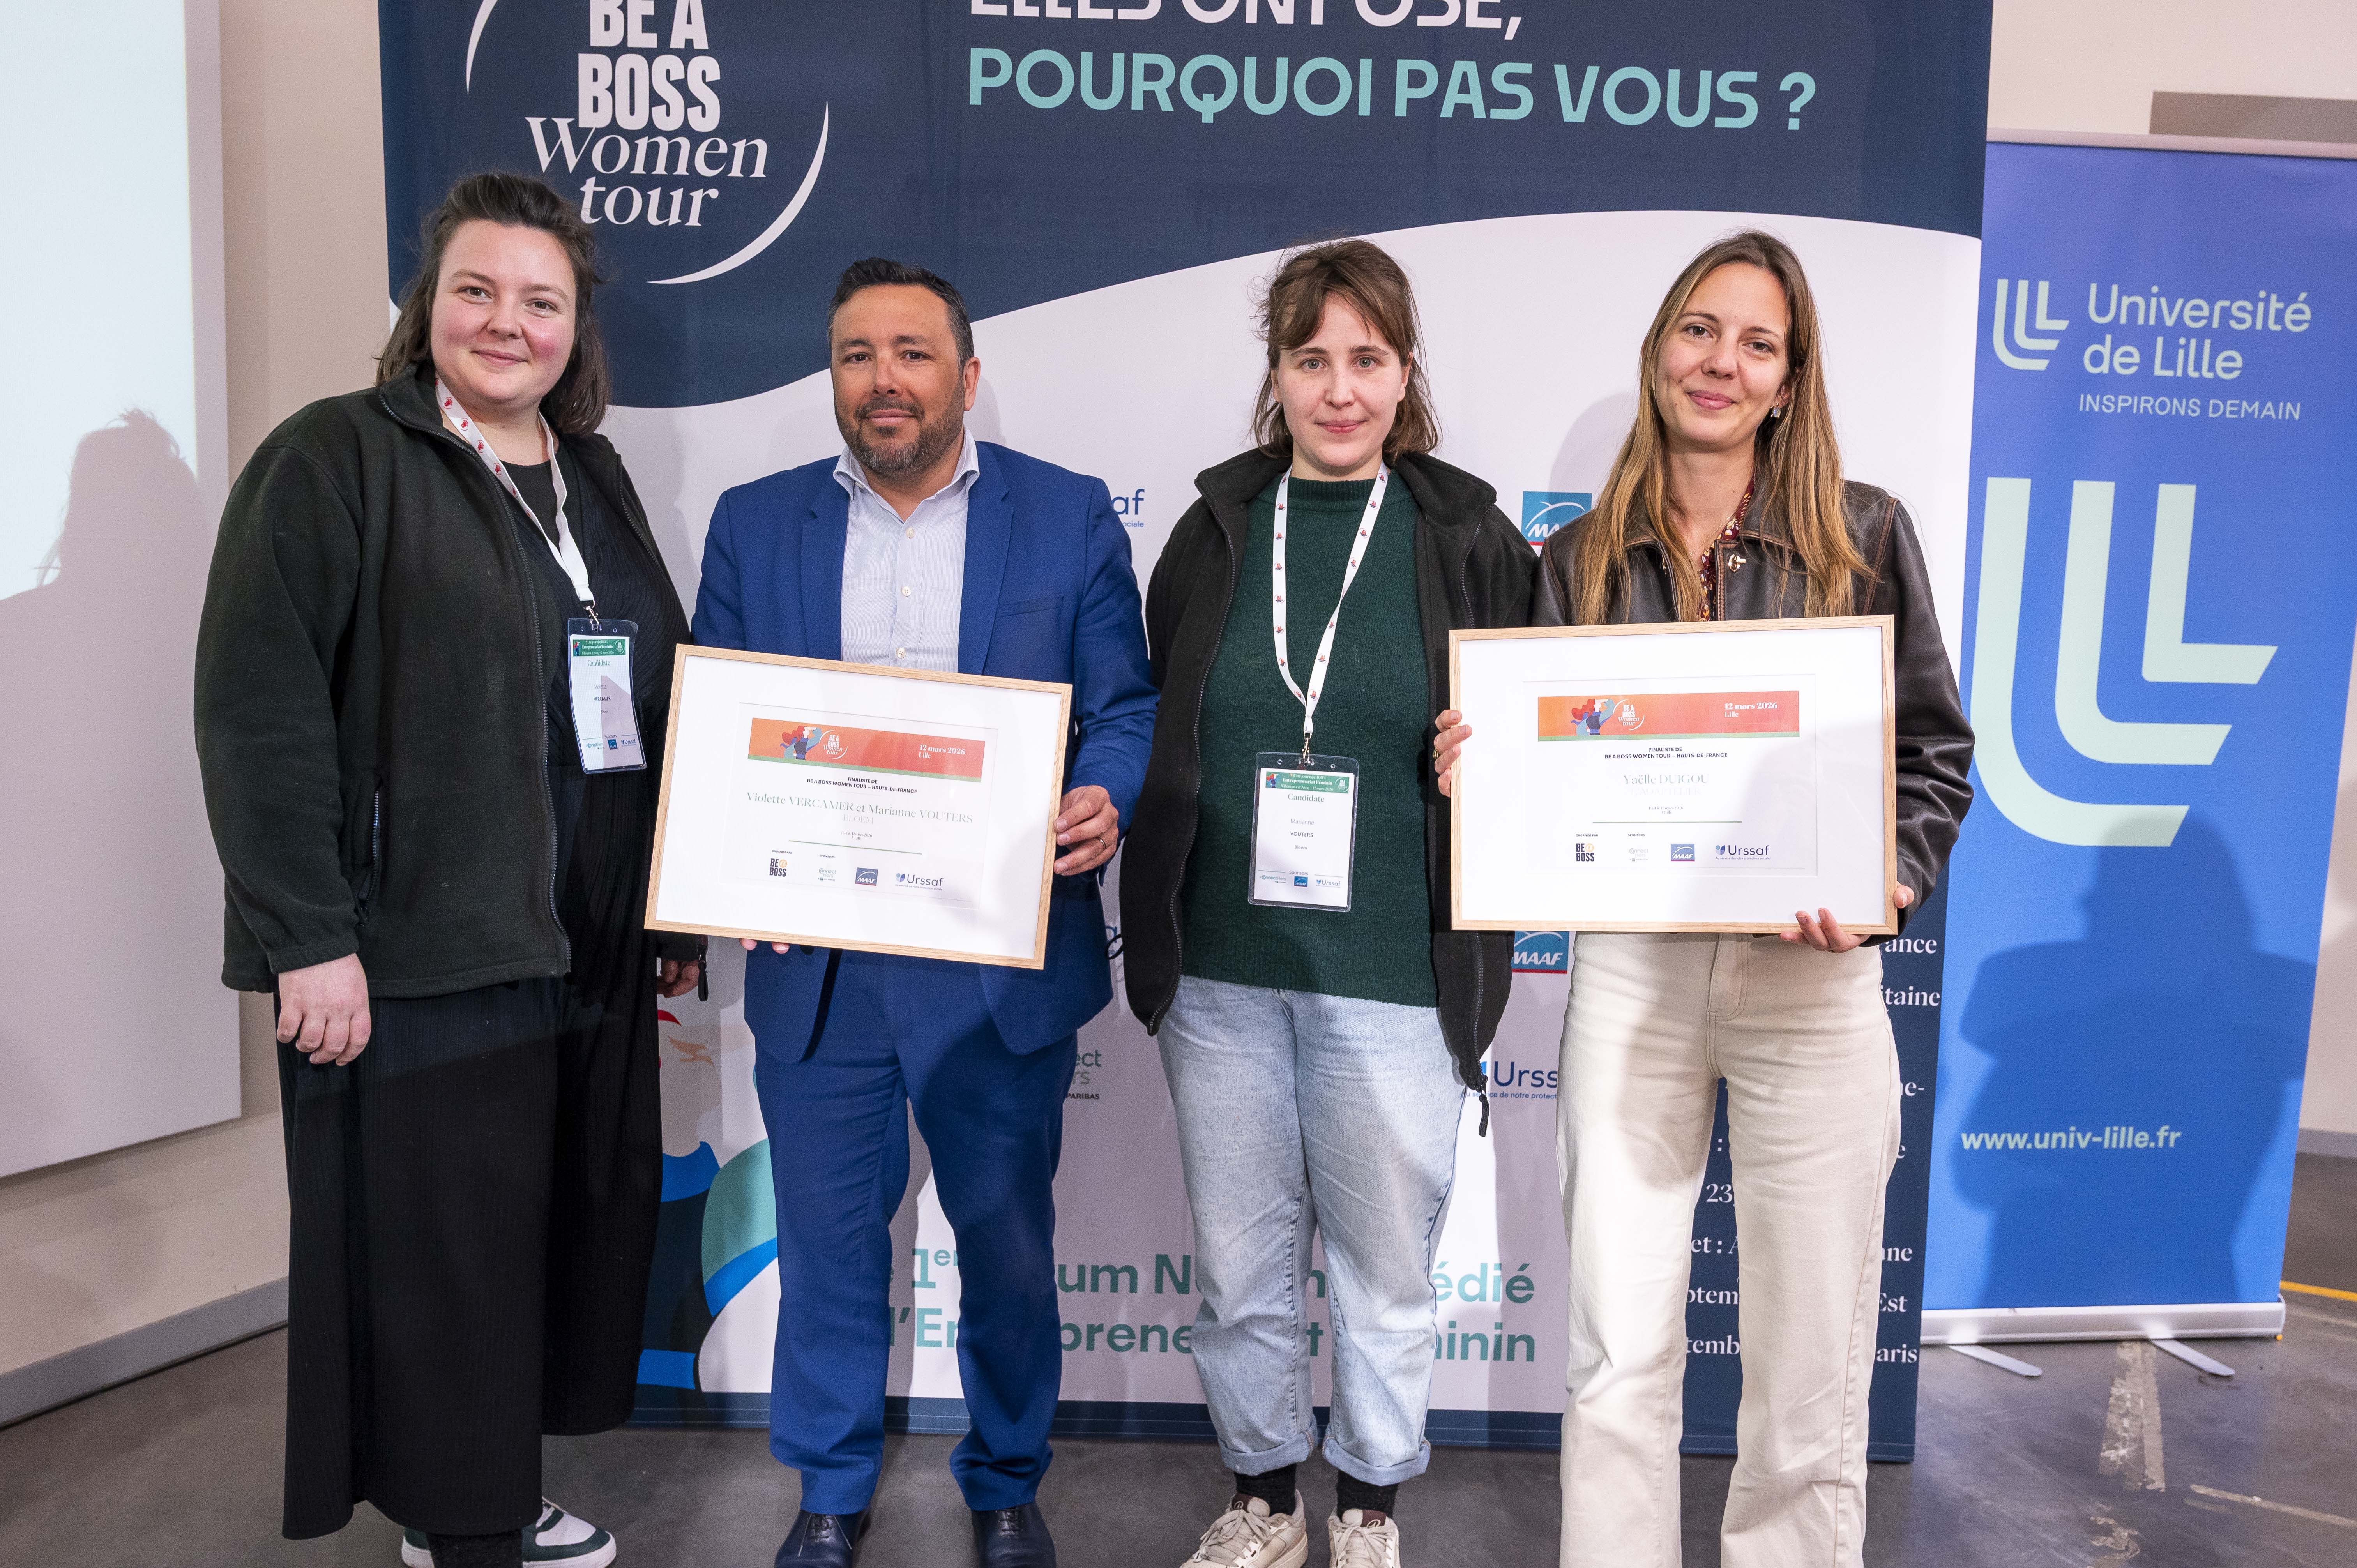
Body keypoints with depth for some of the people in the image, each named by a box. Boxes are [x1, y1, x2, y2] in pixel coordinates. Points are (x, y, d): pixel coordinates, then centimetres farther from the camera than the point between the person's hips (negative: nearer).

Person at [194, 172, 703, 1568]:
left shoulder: (594, 478, 16)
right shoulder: (336, 458, -5)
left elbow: (658, 700, 18)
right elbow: (258, 709, -13)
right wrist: (307, 938, -17)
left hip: (588, 952, 7)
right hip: (418, 956, -6)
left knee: (572, 1227, 13)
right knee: (439, 1255, 4)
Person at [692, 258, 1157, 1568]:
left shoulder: (1070, 516, 2)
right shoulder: (756, 524, 8)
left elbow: (1128, 707, 1)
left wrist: (1106, 802, -19)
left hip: (1006, 959, -1)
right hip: (817, 961, 2)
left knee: (1010, 1242, 13)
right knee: (828, 1239, 13)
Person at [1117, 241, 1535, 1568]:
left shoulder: (1469, 539, 0)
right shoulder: (1216, 530, 6)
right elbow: (1151, 736, 10)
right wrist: (1152, 926, 0)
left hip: (1395, 974, -2)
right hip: (1220, 966, 2)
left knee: (1386, 1269, 12)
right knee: (1240, 1265, 14)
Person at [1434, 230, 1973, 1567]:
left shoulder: (1863, 535, 4)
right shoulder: (1583, 559, 8)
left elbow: (1935, 750, 5)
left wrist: (1887, 883, -12)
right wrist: (1475, 769, -10)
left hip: (1813, 974, 0)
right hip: (1630, 967, 1)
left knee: (1810, 1366, 10)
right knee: (1620, 1357, 6)